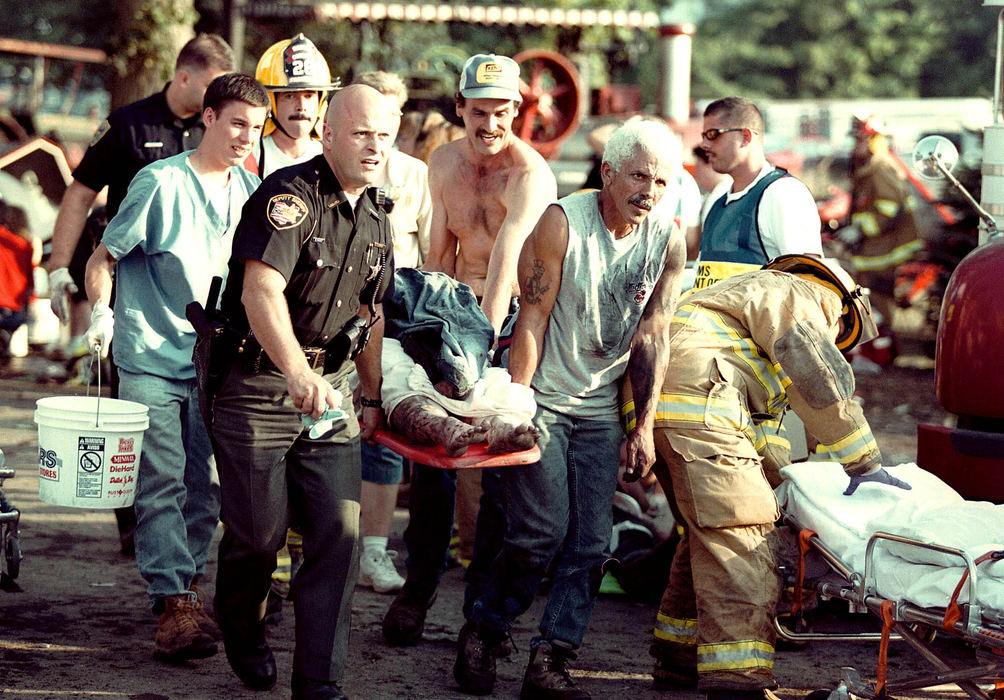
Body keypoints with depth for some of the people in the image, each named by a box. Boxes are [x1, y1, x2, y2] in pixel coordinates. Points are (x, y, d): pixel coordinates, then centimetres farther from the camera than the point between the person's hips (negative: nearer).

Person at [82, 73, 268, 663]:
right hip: (151, 356, -5)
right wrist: (102, 315, -14)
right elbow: (103, 258, -4)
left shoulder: (252, 190, 8)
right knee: (161, 482, -8)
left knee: (207, 482, 6)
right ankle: (173, 606, -9)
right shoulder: (161, 182, -9)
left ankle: (188, 587, 20)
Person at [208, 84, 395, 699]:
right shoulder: (291, 194, -16)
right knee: (260, 533, 4)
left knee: (339, 533, -4)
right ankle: (243, 632, 36)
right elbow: (261, 289, -31)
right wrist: (296, 371, -45)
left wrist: (373, 398, 23)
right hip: (259, 387, -6)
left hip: (331, 391, 6)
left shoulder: (377, 216, 10)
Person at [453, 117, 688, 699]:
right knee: (543, 530, -10)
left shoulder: (668, 241, -3)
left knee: (592, 543, -3)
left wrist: (644, 426, 1)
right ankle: (482, 634, 11)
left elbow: (653, 335, 2)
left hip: (600, 410, 4)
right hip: (541, 397, -4)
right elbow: (533, 317, -12)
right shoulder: (562, 222, -14)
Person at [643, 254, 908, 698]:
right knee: (734, 531, -16)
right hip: (696, 403, -11)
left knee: (708, 531, 21)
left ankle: (680, 659, 30)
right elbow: (820, 383, -8)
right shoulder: (797, 295, 4)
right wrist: (864, 465, -4)